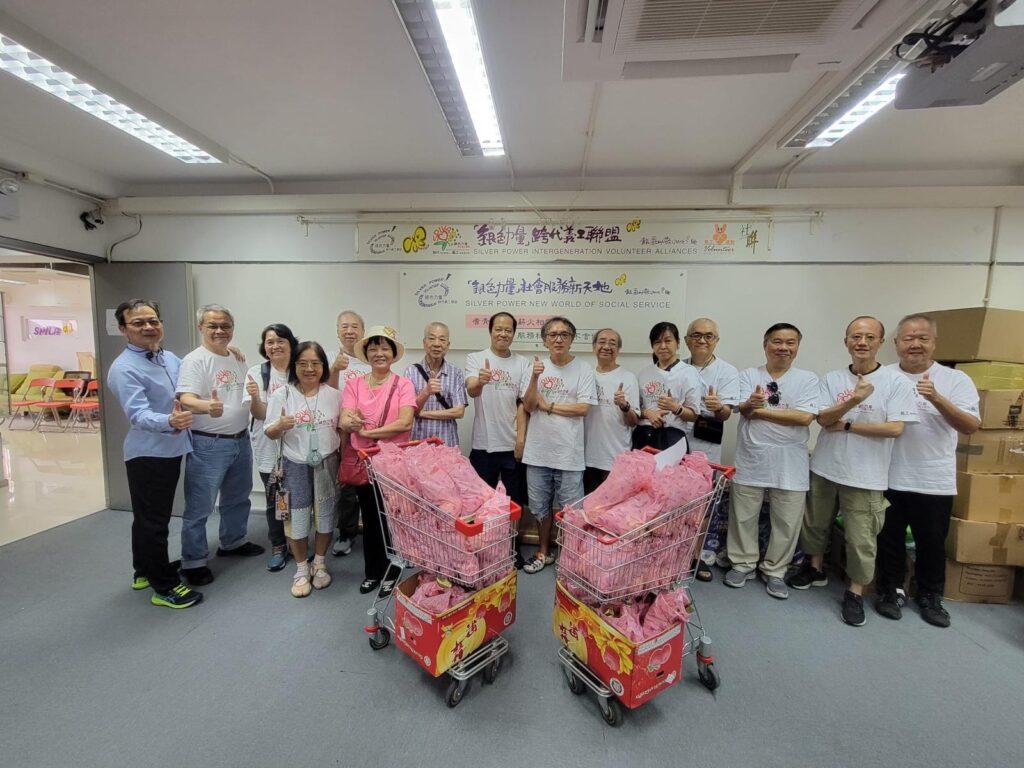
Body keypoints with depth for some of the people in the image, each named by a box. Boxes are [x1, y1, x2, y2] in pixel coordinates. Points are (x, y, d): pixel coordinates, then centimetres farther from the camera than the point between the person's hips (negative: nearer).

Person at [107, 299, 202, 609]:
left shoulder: (170, 358, 5)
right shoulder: (124, 369, -19)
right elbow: (138, 414, -31)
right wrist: (170, 422, -50)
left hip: (171, 450, 8)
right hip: (148, 453, -8)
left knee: (148, 517, 22)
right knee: (153, 521, 3)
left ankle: (145, 570, 40)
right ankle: (165, 587, 15)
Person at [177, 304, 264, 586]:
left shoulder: (237, 359, 11)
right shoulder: (195, 360, -13)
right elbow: (187, 399, -27)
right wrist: (207, 406, -47)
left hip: (241, 441, 8)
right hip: (208, 445, -7)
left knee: (237, 498, 21)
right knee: (199, 507, 3)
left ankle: (233, 542, 39)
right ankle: (193, 562, 18)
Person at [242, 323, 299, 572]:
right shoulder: (257, 372, -5)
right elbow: (259, 413, -10)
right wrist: (255, 397, -30)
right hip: (269, 447, -1)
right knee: (274, 498, 9)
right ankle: (278, 547, 28)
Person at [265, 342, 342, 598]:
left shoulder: (333, 395, -2)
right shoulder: (282, 395, -7)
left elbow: (342, 428, 6)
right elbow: (270, 434, -5)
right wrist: (280, 426, -26)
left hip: (326, 464, 2)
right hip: (295, 466, -1)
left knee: (325, 515, 13)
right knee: (297, 518, 8)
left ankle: (319, 563, 35)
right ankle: (301, 569, 30)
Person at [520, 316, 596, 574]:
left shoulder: (583, 369, -4)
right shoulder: (536, 367, 3)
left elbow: (583, 408, -11)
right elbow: (528, 406, -3)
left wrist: (548, 406, -8)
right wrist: (535, 378, -17)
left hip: (569, 452, -2)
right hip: (538, 450, 3)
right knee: (540, 507, 17)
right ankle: (544, 552, 37)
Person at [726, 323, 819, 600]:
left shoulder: (808, 379, 1)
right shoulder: (749, 375, 2)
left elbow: (805, 417, -13)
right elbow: (744, 410, -13)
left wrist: (760, 410, -13)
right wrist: (750, 404, -37)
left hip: (789, 465, 1)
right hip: (751, 460, 0)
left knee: (786, 523, 10)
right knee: (744, 517, 11)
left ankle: (774, 572, 30)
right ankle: (743, 563, 30)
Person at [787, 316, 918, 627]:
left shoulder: (897, 382, -6)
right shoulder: (832, 379, 1)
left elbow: (895, 428, -12)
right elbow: (823, 419, -10)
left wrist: (846, 426, -11)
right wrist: (854, 400, -24)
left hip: (866, 475, -3)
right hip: (825, 468, 3)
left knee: (861, 538, 4)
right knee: (815, 523, 18)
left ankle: (855, 592, 24)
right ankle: (815, 568, 40)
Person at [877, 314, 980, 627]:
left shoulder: (956, 380, -2)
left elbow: (971, 426, -11)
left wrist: (937, 399, -24)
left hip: (935, 481, 0)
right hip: (889, 478, 0)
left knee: (932, 543, 15)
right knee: (890, 540, 13)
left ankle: (931, 596, 35)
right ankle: (891, 590, 30)